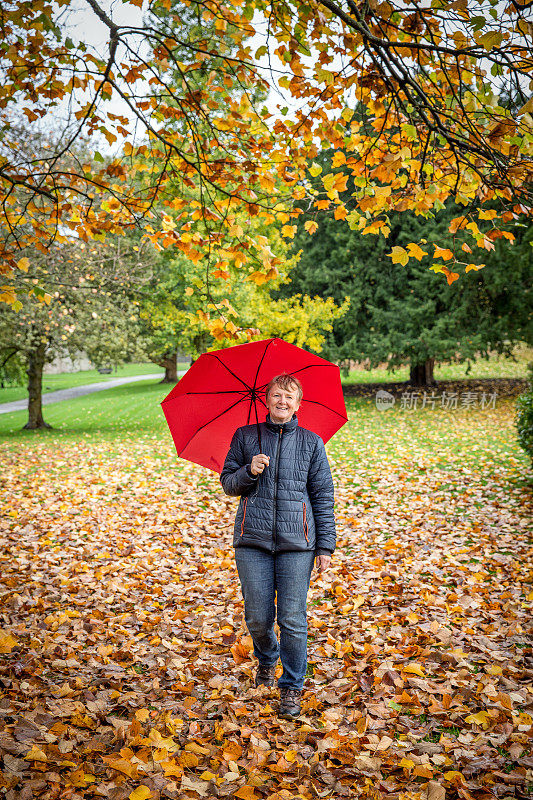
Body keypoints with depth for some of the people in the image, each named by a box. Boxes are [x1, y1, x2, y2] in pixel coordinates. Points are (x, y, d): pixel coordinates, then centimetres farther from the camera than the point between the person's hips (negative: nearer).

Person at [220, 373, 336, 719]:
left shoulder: (312, 443, 7)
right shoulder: (245, 437, 9)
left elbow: (323, 496, 7)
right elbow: (228, 483, 10)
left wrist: (325, 546, 2)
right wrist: (249, 472, -12)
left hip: (296, 542, -1)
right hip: (253, 538, 1)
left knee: (293, 619, -3)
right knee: (258, 617, 5)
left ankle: (292, 686, 16)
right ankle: (267, 659, 38)